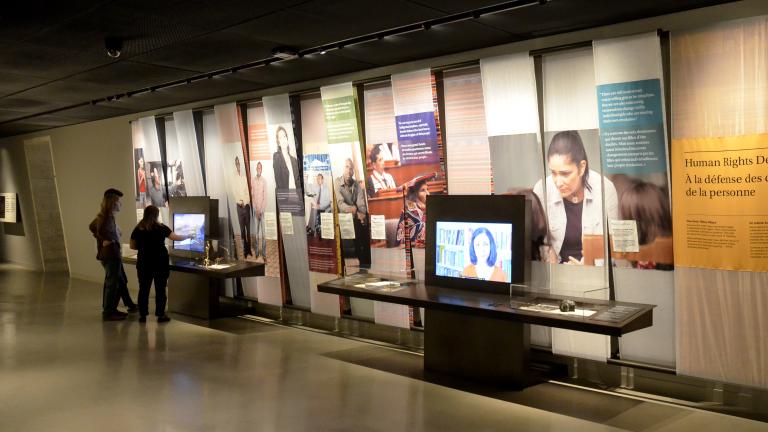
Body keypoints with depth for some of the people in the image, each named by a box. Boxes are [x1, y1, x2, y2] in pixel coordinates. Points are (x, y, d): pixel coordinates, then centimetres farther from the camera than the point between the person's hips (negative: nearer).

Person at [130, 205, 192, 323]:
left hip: (144, 263, 2)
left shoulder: (138, 229, -1)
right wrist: (189, 236, 17)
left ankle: (142, 315, 10)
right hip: (160, 263, -2)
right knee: (160, 289, 5)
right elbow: (176, 238, 1)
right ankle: (160, 315, 8)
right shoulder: (161, 228, -6)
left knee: (143, 289, 8)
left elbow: (132, 246, 6)